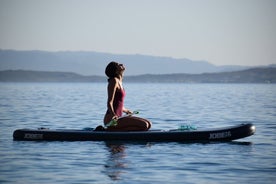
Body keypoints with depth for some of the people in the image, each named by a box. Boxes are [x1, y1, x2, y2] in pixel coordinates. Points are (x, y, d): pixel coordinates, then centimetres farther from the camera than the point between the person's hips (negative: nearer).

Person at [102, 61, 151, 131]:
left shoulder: (119, 82, 17)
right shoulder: (114, 81, -10)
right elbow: (109, 102, -18)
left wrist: (126, 110, 41)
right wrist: (113, 114, -34)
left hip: (118, 118, 10)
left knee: (148, 124, 11)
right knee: (144, 125, -19)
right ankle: (111, 130, -16)